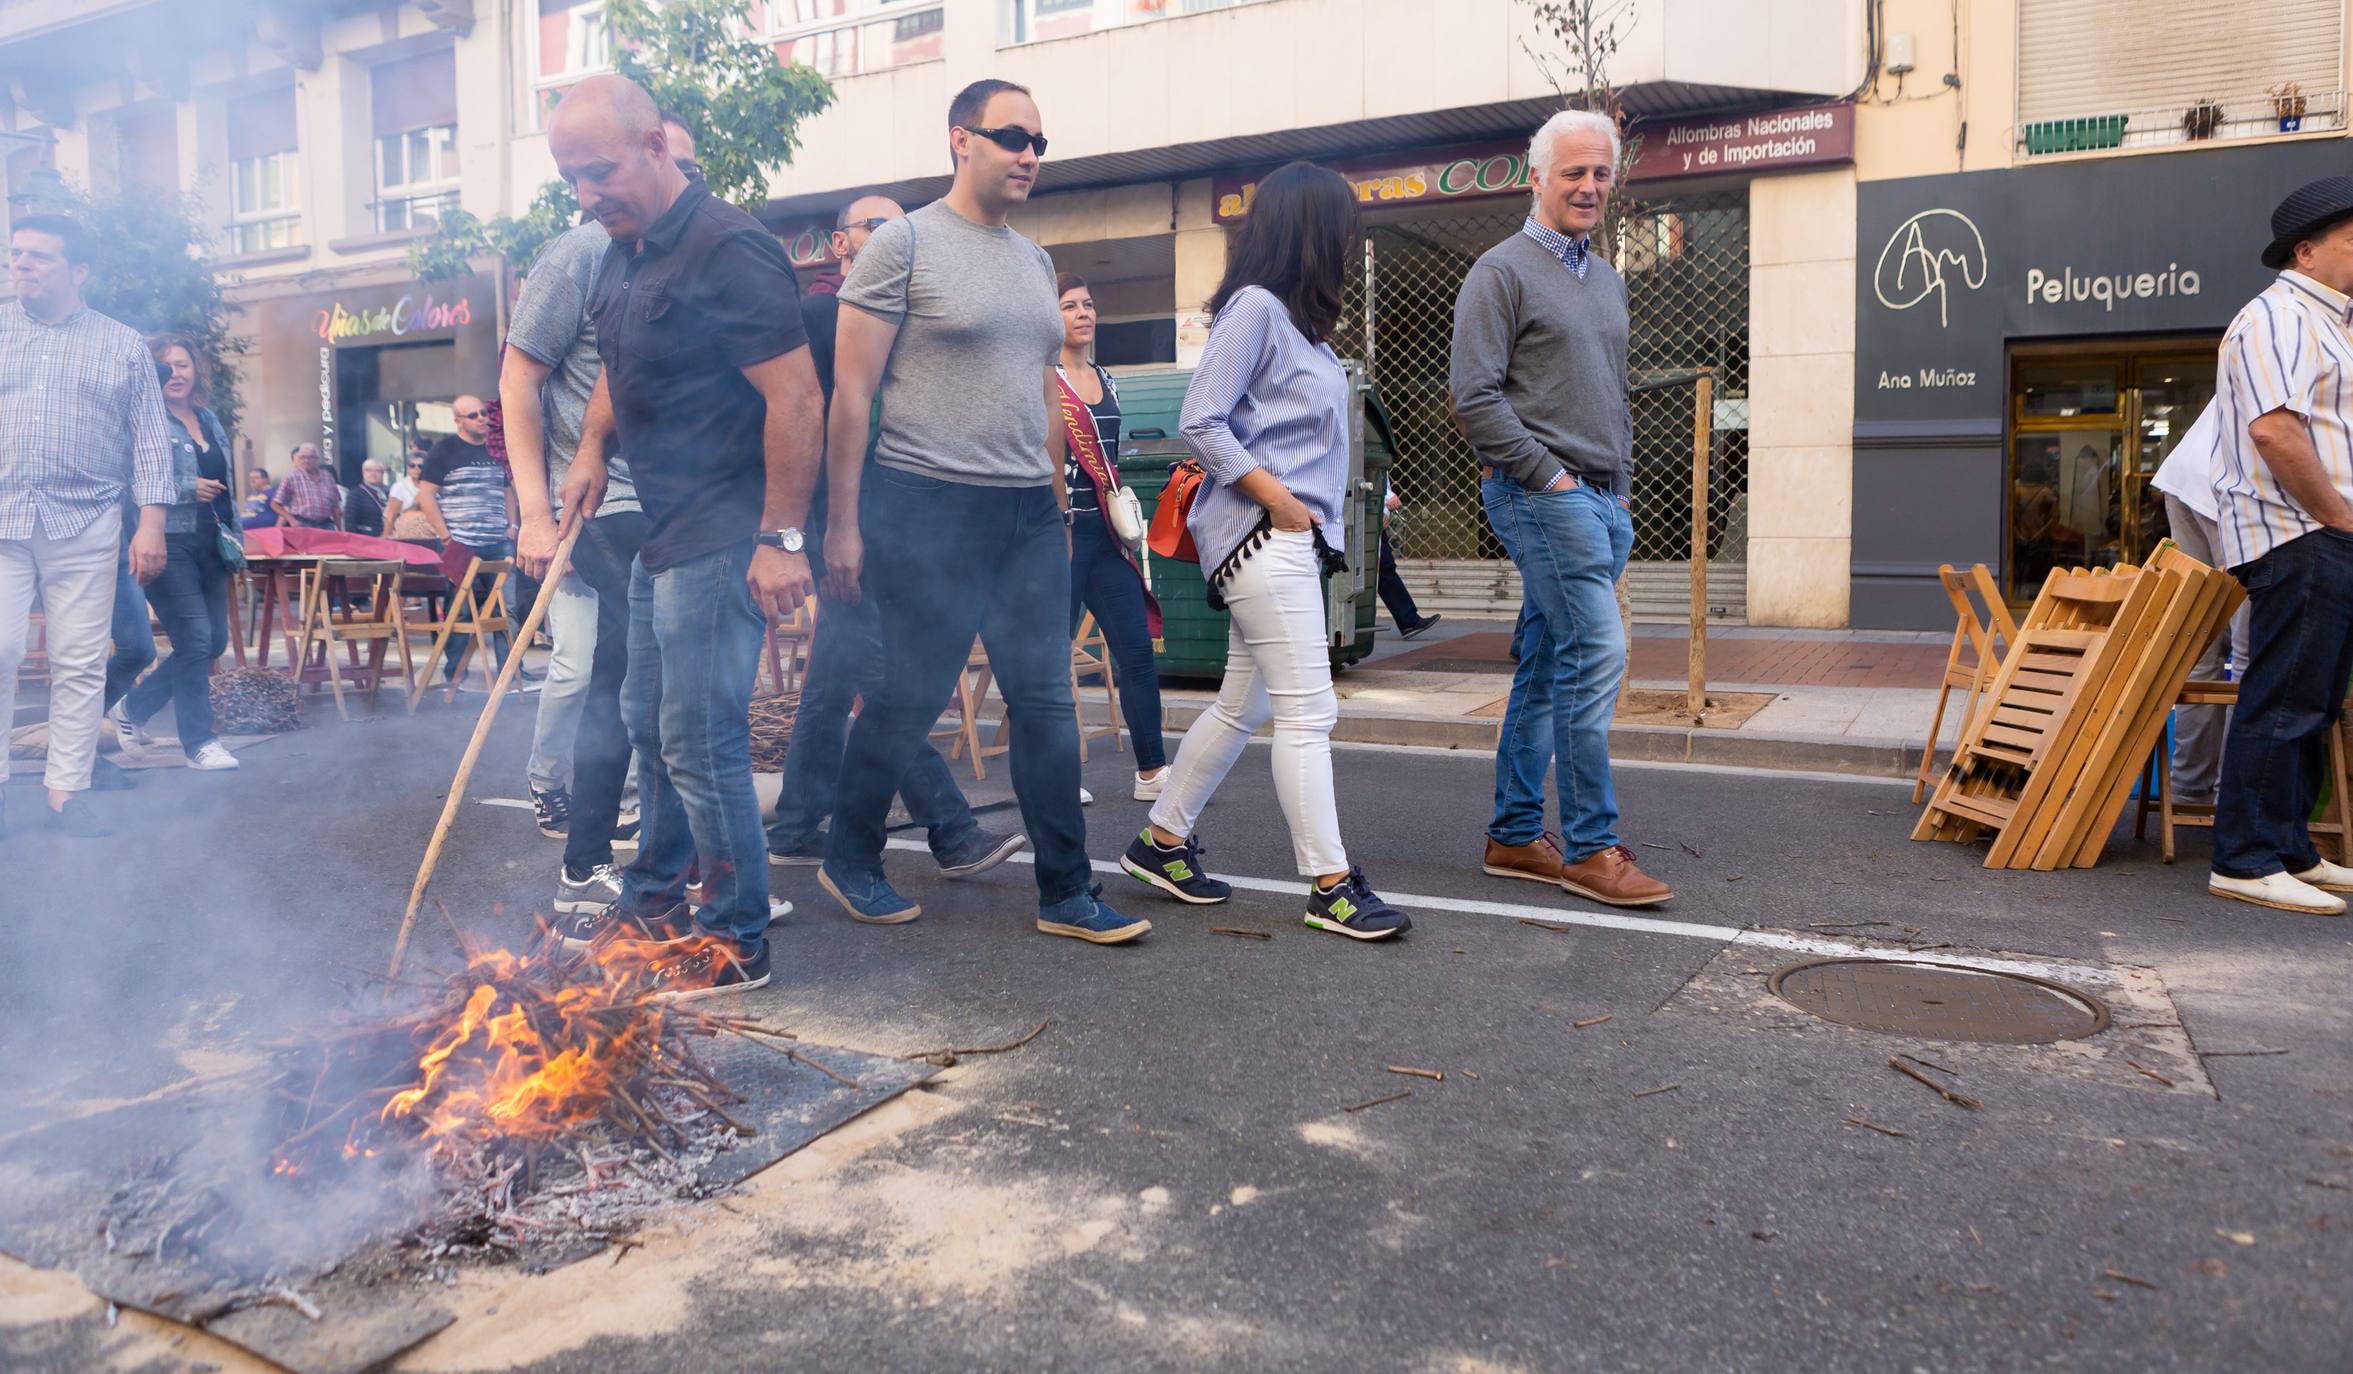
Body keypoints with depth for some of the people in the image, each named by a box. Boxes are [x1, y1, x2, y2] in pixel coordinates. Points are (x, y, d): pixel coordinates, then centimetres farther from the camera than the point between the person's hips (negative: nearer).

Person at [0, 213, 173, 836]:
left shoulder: (123, 345, 9)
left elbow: (150, 438, 6)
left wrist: (151, 523, -3)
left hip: (85, 526, -1)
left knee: (80, 665, 1)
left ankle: (66, 795, 7)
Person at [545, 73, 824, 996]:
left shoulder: (727, 251, -17)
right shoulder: (620, 254, 13)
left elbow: (796, 397, -21)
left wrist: (782, 538, -23)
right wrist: (591, 448, 13)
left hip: (722, 539, -10)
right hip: (662, 535, 10)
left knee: (699, 739, -6)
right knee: (649, 722, 18)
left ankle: (737, 941, 8)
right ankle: (655, 900, 35)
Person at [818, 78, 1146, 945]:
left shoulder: (1034, 261, 17)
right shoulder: (905, 242, -2)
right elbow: (851, 391, -7)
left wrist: (1058, 507, 17)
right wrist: (842, 522, -12)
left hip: (1028, 514, 6)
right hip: (929, 510, -6)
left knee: (1045, 702, 3)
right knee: (910, 699, 1)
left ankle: (1066, 892, 10)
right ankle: (847, 858, 24)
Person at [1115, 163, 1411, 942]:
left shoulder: (1295, 318, 19)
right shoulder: (1254, 306, -9)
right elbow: (1200, 422, -16)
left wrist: (1309, 511, 5)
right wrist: (1277, 497, -16)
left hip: (1291, 538, 10)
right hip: (1261, 536, -10)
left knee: (1244, 706, 13)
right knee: (1308, 711, -8)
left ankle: (1162, 842, 24)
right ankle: (1330, 885, -1)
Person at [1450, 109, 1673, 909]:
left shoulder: (1608, 280, 22)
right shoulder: (1502, 271, -4)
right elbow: (1475, 397, -13)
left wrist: (1620, 483, 15)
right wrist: (1551, 475, -14)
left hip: (1602, 501, 8)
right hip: (1541, 495, -8)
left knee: (1546, 666, 9)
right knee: (1596, 652, -14)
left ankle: (1515, 836, 16)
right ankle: (1590, 847, -6)